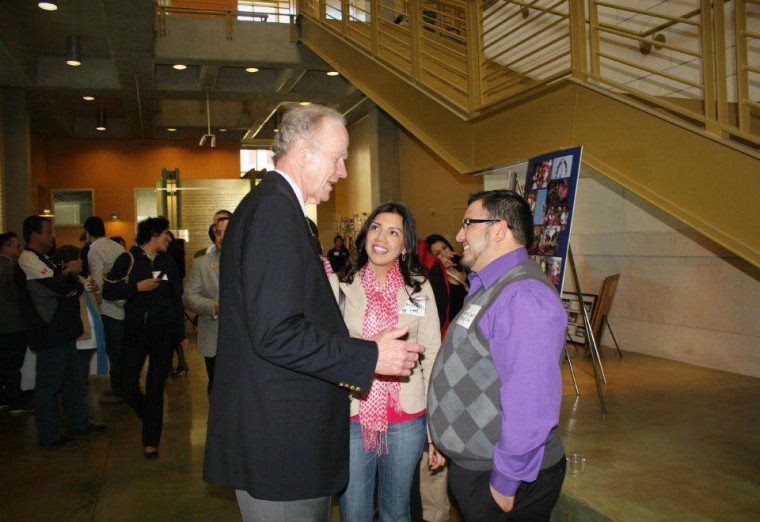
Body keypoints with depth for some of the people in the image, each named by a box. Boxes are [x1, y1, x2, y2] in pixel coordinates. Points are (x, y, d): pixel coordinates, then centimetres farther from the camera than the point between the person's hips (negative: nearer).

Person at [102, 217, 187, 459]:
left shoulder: (168, 261, 9)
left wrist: (181, 332, 13)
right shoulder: (128, 259, 0)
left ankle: (151, 441, 15)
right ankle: (151, 419, 27)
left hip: (164, 330, 1)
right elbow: (108, 291, -5)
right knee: (128, 386, -3)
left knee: (155, 387, 2)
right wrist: (137, 287, -15)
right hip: (135, 330, -1)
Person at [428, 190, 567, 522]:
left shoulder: (523, 297, -23)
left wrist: (505, 482, -21)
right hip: (469, 466, 9)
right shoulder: (487, 288, 11)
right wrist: (443, 440, 16)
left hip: (497, 481, -9)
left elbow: (530, 401, -29)